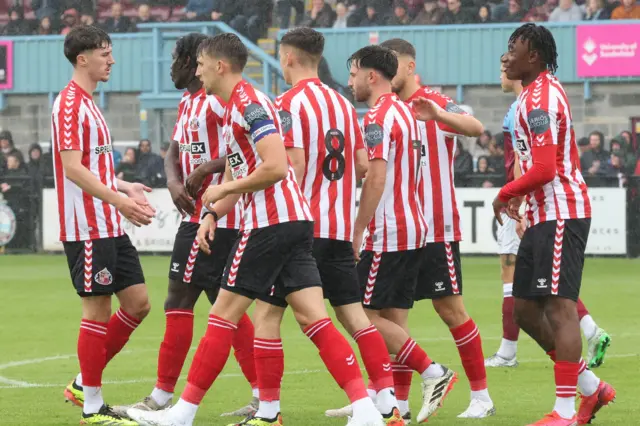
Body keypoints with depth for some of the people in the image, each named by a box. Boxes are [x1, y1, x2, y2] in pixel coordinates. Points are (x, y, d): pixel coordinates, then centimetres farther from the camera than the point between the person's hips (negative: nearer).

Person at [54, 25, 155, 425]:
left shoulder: (88, 104, 18)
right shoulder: (71, 104, -13)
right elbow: (72, 169, -21)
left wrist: (125, 188, 20)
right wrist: (118, 200, -24)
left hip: (111, 227, 10)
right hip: (87, 227, -10)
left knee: (137, 303, 9)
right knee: (98, 310, -5)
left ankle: (84, 384, 17)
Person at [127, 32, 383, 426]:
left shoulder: (249, 102, -11)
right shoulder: (235, 108, 20)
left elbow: (275, 167, -22)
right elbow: (239, 177, 27)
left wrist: (226, 188, -11)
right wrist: (213, 213, 12)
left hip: (270, 223, -10)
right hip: (295, 220, 10)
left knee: (223, 316, -2)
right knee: (315, 320, 1)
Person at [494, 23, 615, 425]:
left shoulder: (539, 99, -16)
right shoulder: (544, 92, 18)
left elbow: (544, 169, -22)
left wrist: (506, 194, -8)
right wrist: (521, 193, 14)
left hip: (560, 215, -11)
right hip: (544, 216, 11)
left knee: (559, 308, -11)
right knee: (526, 310, 11)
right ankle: (591, 386, 17)